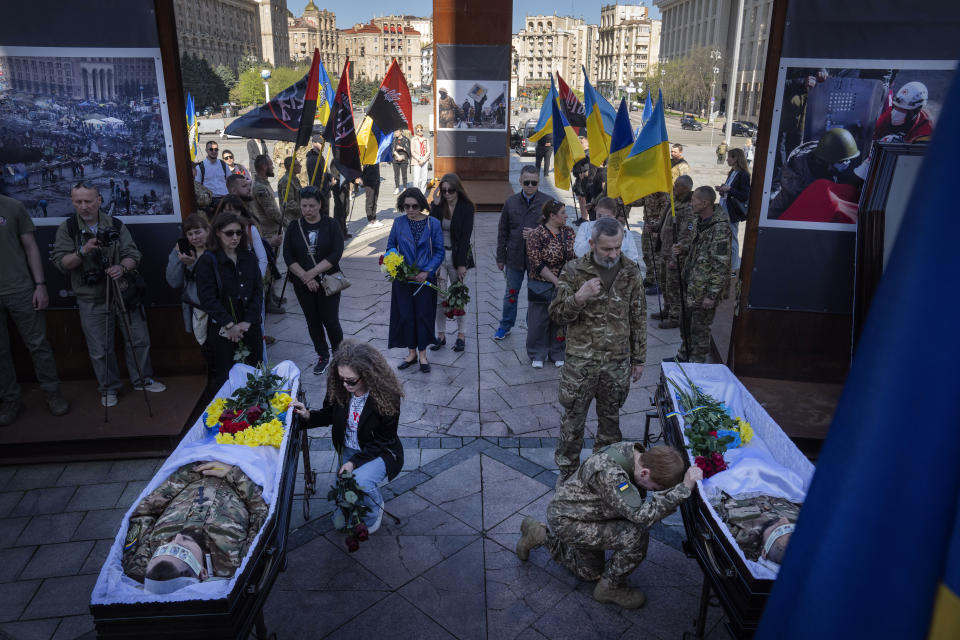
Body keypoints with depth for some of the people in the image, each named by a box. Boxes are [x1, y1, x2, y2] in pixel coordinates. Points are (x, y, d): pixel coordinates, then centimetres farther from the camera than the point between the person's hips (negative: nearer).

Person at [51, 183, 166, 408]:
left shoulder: (116, 226, 2)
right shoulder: (67, 228, -1)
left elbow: (133, 255, -1)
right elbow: (60, 263, -5)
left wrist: (122, 267, -22)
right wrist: (82, 251, -22)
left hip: (124, 294, 2)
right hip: (92, 300, -1)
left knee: (139, 339, 10)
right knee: (100, 350, 4)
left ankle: (142, 379, 28)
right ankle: (108, 388, 22)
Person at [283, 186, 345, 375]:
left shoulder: (331, 224, -4)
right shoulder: (294, 226, 3)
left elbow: (336, 253, -12)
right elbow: (288, 256, -2)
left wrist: (313, 272, -18)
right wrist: (305, 277, -13)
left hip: (328, 281, -3)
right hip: (302, 284, 3)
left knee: (330, 321, -3)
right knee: (313, 321, 10)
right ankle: (322, 356, 26)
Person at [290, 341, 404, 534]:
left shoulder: (388, 396, -26)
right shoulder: (338, 387, -15)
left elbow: (384, 440, -17)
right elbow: (330, 414, 3)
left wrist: (355, 461, -24)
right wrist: (308, 415, -18)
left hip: (380, 452, -4)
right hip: (348, 450, 4)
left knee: (361, 480, -34)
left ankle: (374, 512, 0)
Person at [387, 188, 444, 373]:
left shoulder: (433, 224, -6)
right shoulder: (399, 222, 0)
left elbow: (439, 252, -4)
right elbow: (391, 246, 8)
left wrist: (427, 271, -15)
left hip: (425, 277, -2)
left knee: (423, 315, 5)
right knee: (405, 315, 6)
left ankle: (422, 355, 20)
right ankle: (411, 353, 22)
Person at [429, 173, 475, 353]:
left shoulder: (466, 208, -6)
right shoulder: (438, 205, 3)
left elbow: (466, 236, -9)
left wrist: (461, 264, -12)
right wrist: (435, 205, -14)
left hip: (457, 255, -3)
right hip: (439, 255, 3)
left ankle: (461, 335, 17)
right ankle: (441, 335, 15)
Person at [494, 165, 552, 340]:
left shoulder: (547, 202, -6)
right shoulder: (511, 202, 3)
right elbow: (502, 232, 8)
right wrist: (500, 257, 8)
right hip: (514, 257, 2)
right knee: (511, 293, 15)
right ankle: (505, 326, 32)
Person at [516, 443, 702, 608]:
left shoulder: (636, 454, -12)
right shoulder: (608, 471, -39)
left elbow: (639, 504, 4)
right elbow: (641, 515, -42)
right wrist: (684, 488, -43)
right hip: (565, 519, -9)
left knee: (590, 573, 24)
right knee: (636, 537, -23)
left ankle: (541, 535, 32)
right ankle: (610, 588, 0)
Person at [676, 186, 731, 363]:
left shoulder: (720, 228, -23)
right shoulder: (702, 222, 7)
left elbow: (721, 265, -23)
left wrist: (712, 295, -22)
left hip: (704, 289, -9)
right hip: (692, 286, 9)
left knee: (700, 328, 3)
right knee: (687, 322, 21)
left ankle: (699, 362, 18)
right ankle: (684, 356, 38)